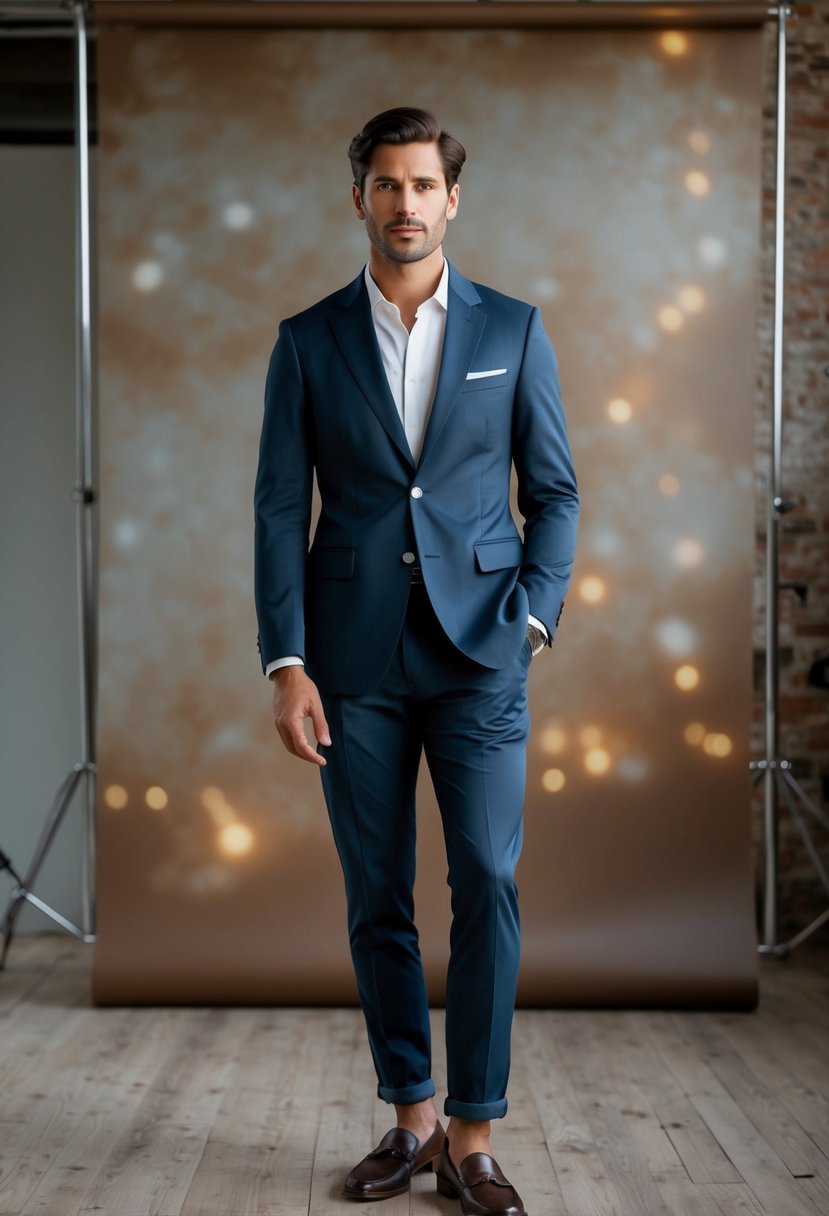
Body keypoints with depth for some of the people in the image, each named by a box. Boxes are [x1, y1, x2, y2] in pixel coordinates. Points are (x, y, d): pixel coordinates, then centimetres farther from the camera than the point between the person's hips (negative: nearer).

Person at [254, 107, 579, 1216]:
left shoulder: (513, 331, 6)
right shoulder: (308, 342, 5)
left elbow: (555, 492, 7)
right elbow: (280, 508, 2)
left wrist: (532, 616, -8)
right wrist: (286, 663, -5)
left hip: (478, 655, -1)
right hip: (354, 658, 1)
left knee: (487, 883, -7)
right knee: (376, 900, 7)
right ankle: (411, 1118, 22)